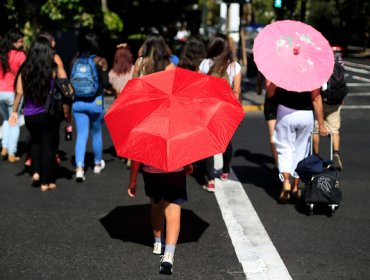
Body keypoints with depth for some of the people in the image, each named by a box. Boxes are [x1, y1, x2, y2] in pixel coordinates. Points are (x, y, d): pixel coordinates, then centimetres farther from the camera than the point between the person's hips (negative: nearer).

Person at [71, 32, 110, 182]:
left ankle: (79, 168, -13)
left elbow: (71, 81, 1)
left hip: (78, 102, 2)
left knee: (81, 135, 1)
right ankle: (97, 164, 33)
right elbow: (105, 83, -9)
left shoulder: (75, 60, 0)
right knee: (96, 134, 16)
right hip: (95, 102, -2)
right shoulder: (100, 61, -9)